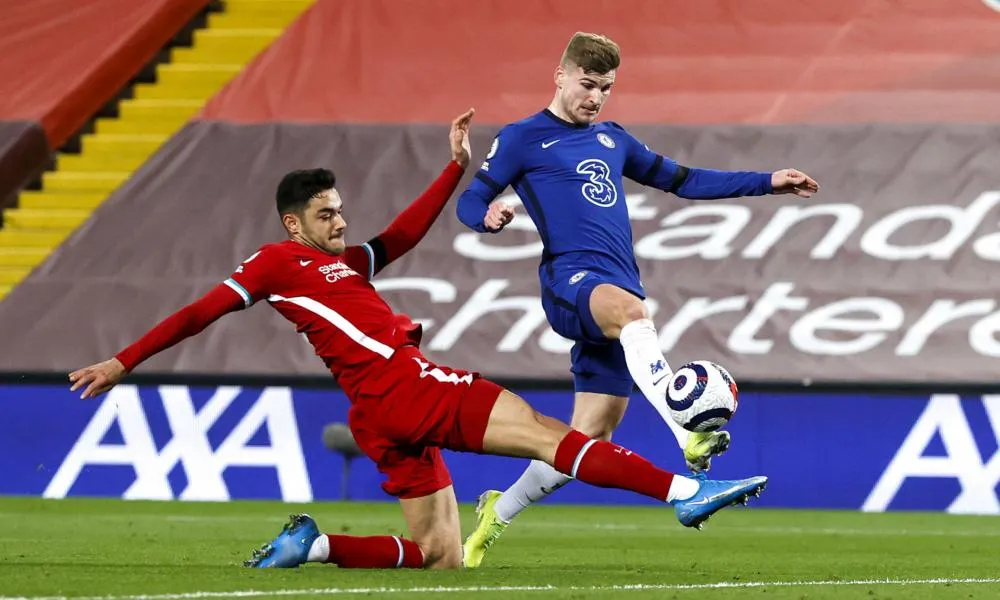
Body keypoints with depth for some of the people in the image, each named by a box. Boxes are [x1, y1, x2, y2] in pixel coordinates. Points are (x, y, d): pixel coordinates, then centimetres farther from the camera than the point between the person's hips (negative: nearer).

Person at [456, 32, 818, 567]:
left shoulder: (612, 140, 24)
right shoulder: (522, 139, 6)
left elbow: (681, 179, 31)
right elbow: (469, 203, 2)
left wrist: (768, 183, 28)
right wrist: (491, 216, -23)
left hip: (618, 292, 7)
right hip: (570, 277, -7)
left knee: (591, 435, 0)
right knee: (630, 309, -41)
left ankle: (497, 512, 21)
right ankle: (689, 438, -60)